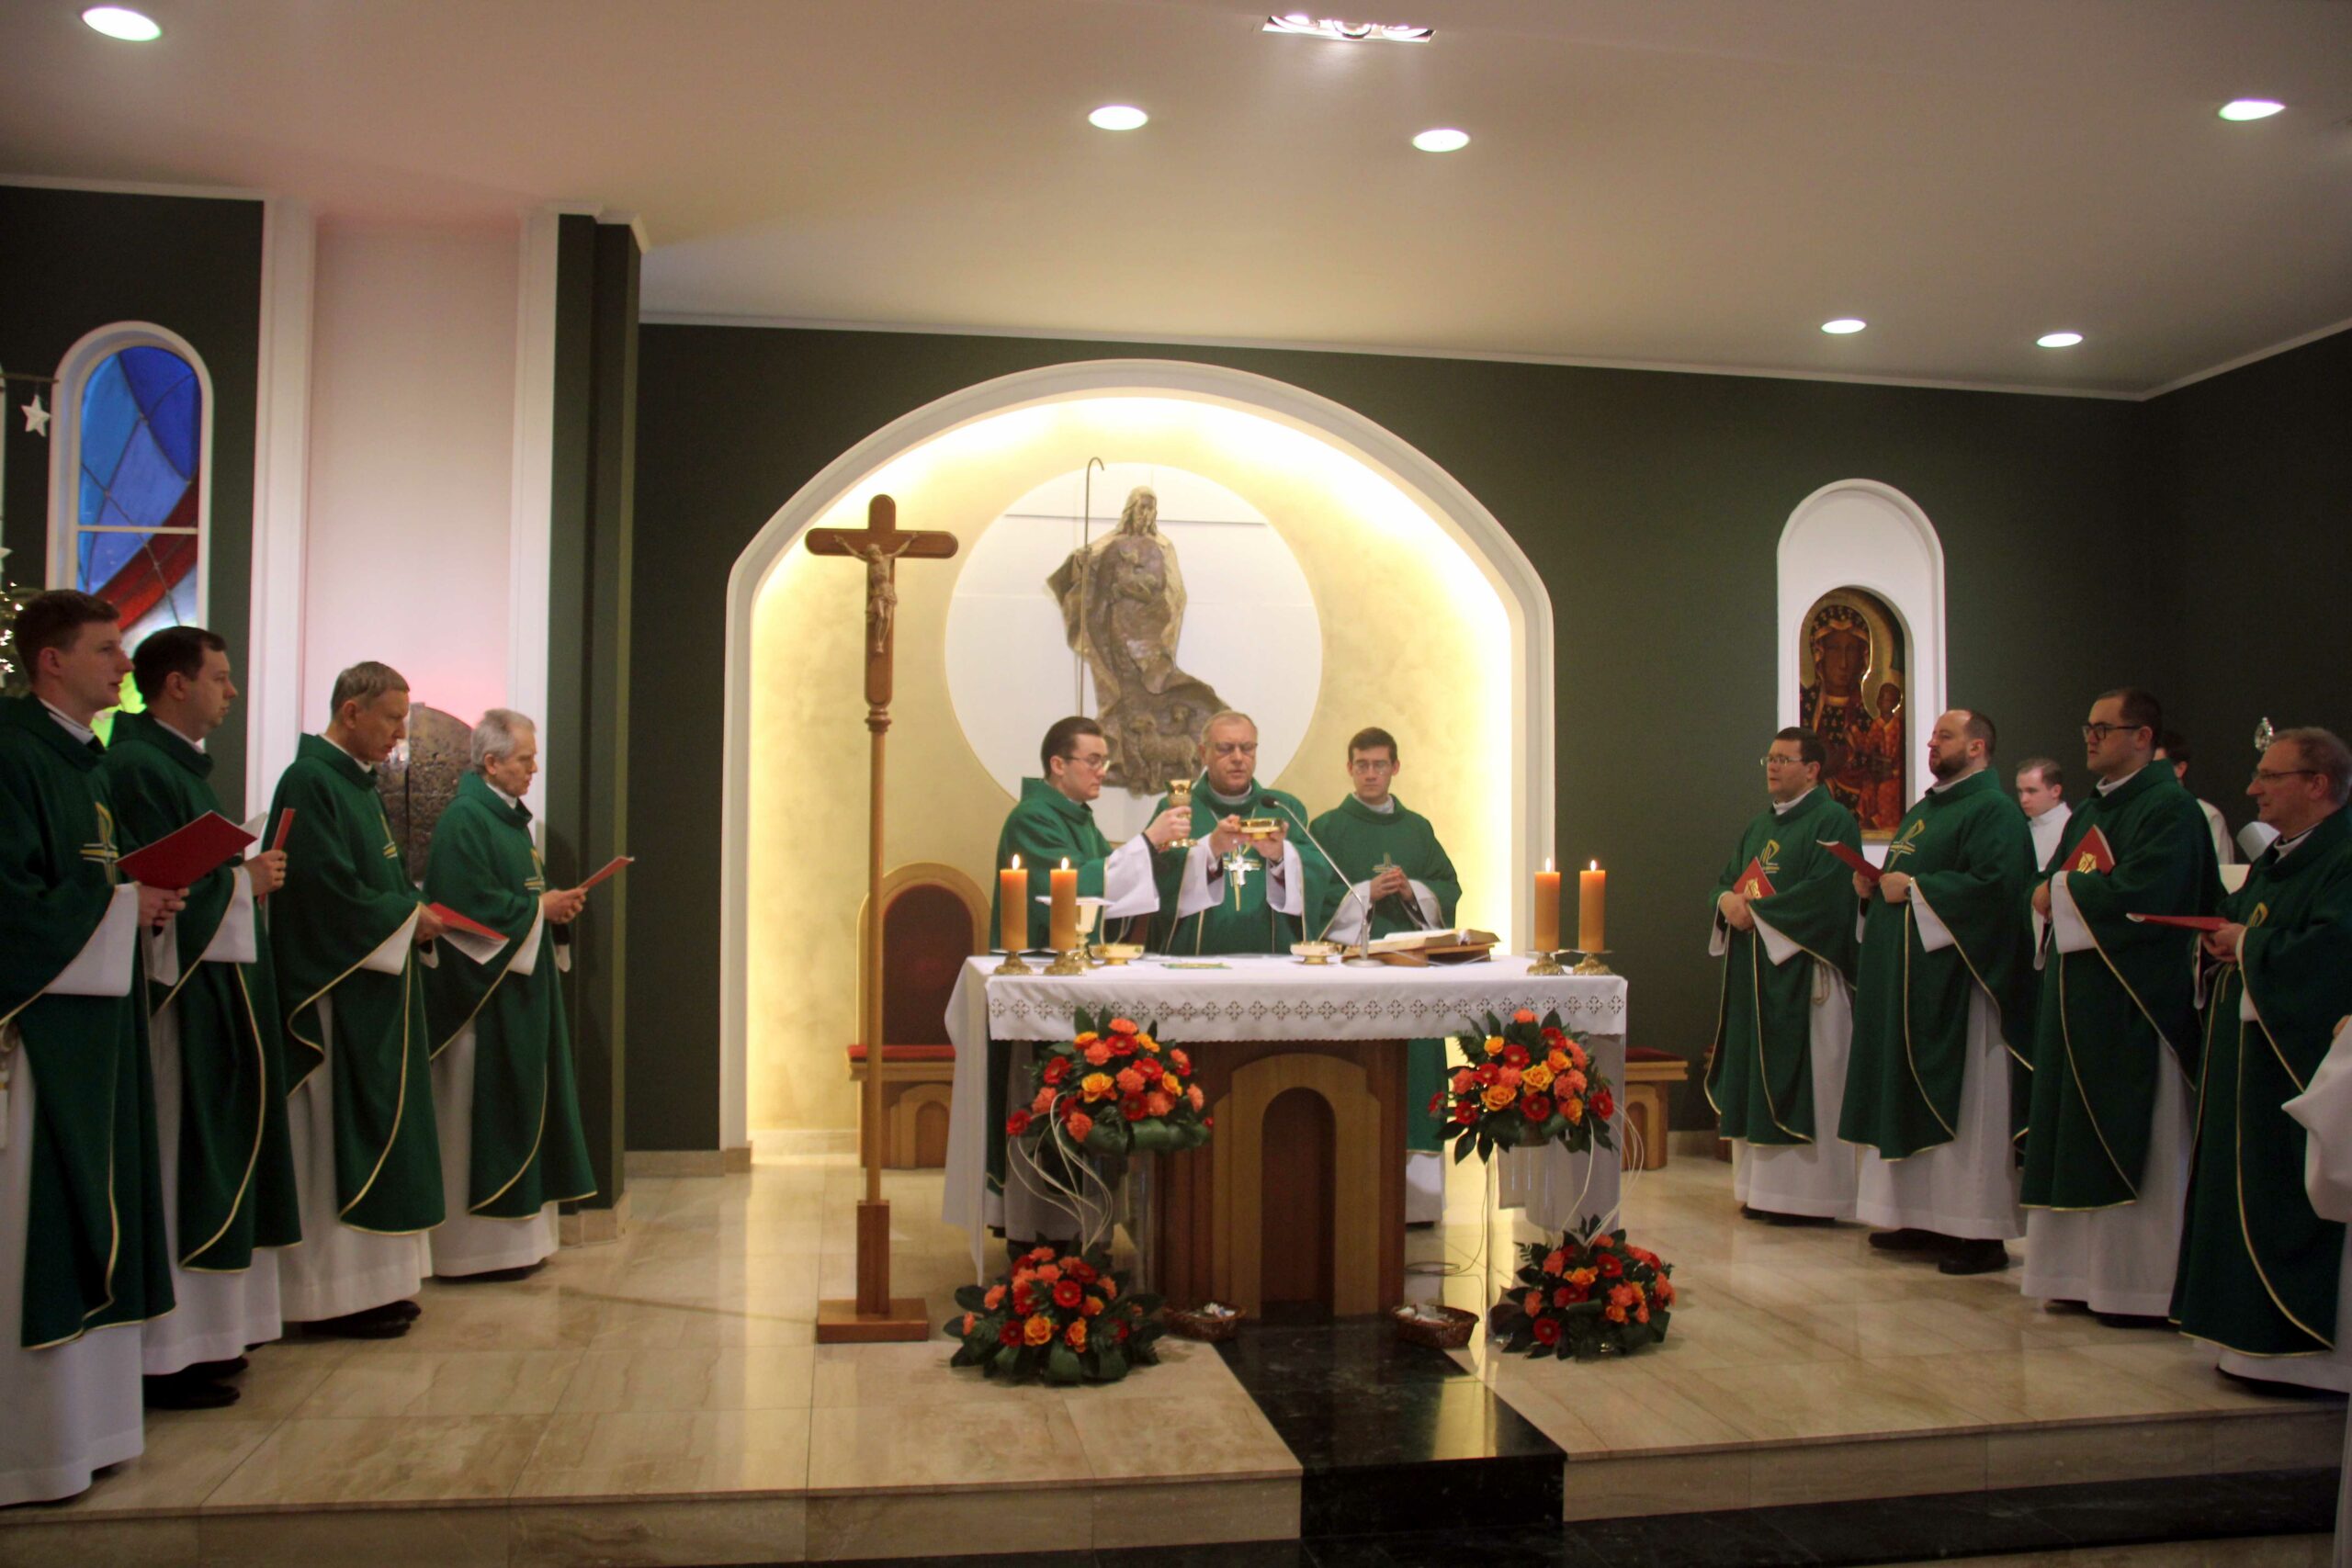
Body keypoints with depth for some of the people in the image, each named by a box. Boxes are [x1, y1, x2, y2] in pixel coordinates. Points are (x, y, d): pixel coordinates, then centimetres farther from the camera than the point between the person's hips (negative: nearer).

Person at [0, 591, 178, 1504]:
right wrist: (122, 905, -11)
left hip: (93, 1024, 10)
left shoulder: (82, 758, 16)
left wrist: (145, 901, 5)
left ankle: (78, 1420, 23)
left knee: (84, 1219, 13)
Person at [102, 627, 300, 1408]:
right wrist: (244, 881, -9)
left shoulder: (184, 763, 17)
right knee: (177, 1170, -5)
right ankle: (167, 1355, 2)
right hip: (177, 994, -10)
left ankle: (201, 1332, 22)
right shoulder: (138, 766, -14)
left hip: (214, 992, 10)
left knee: (213, 1165, 13)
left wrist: (248, 877, 5)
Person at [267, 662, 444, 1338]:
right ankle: (338, 1292, 2)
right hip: (333, 994, -10)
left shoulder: (358, 783, 16)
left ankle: (372, 1281, 18)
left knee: (374, 1133, 11)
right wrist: (409, 918, -11)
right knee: (340, 1138, -5)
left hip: (373, 988, 10)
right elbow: (329, 889, -21)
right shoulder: (310, 781, -14)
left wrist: (415, 912, 2)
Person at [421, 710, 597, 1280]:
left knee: (519, 1106, 12)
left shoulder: (509, 815, 15)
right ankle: (477, 1243, 2)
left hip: (519, 989, 10)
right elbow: (470, 906, -22)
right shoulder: (465, 819, -15)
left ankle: (513, 1233, 19)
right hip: (483, 994, -10)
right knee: (484, 1111, -5)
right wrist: (540, 906, -14)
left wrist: (554, 903, 2)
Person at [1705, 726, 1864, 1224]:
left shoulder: (1833, 821, -7)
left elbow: (1824, 890, -18)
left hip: (1802, 973, -8)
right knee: (1758, 1082, 8)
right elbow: (1726, 880, 17)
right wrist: (1728, 901, -6)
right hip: (1754, 973, 8)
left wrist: (1755, 909, -14)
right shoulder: (1759, 825, 19)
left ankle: (1808, 1194, 0)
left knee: (1804, 1084, -5)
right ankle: (1764, 1187, 14)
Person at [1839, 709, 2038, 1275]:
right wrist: (1875, 885, 4)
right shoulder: (1922, 811, 20)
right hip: (1906, 979, 10)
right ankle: (1922, 1217, 18)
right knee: (1911, 1097, 11)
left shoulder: (1994, 811, -10)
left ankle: (1979, 1232, 0)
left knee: (1963, 1103, -6)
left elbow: (1994, 886, -24)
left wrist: (1914, 888, -18)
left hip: (1956, 980, -10)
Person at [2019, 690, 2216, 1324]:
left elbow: (2140, 893, -23)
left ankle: (2142, 1285, 4)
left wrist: (2063, 888, -9)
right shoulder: (2091, 811, 18)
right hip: (2078, 995, 9)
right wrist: (2061, 892, -7)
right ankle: (2089, 1272, 17)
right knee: (2083, 1137, 10)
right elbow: (2046, 888, 15)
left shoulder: (2169, 808, -10)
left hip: (2134, 1001, -9)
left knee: (2132, 1144, -4)